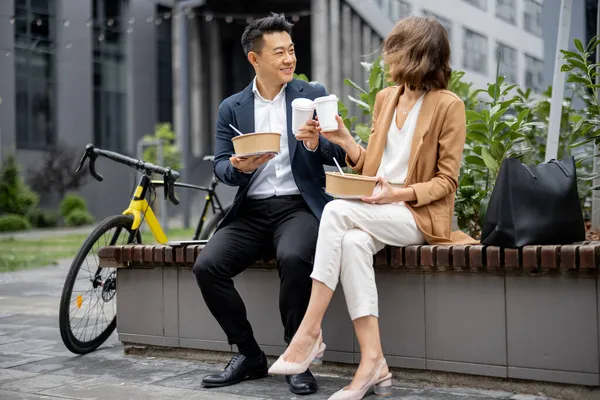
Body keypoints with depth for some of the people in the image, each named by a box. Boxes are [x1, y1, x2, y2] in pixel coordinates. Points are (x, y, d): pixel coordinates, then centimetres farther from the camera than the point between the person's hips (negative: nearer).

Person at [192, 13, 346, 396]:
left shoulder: (314, 96, 8)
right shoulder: (231, 108, 12)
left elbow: (342, 153, 1)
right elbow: (221, 166, 5)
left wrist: (317, 144, -21)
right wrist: (239, 167, -18)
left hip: (299, 206, -3)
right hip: (251, 211, 3)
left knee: (294, 258, -35)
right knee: (206, 266, -21)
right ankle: (249, 354, -1)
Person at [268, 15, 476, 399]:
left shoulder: (448, 105, -3)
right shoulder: (385, 98, 16)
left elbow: (446, 181, -5)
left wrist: (400, 193, -19)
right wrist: (344, 140, 2)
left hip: (420, 216, -5)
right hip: (377, 212, 5)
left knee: (337, 211, -30)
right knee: (353, 243, -31)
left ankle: (310, 332, -27)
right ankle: (373, 362, -32)